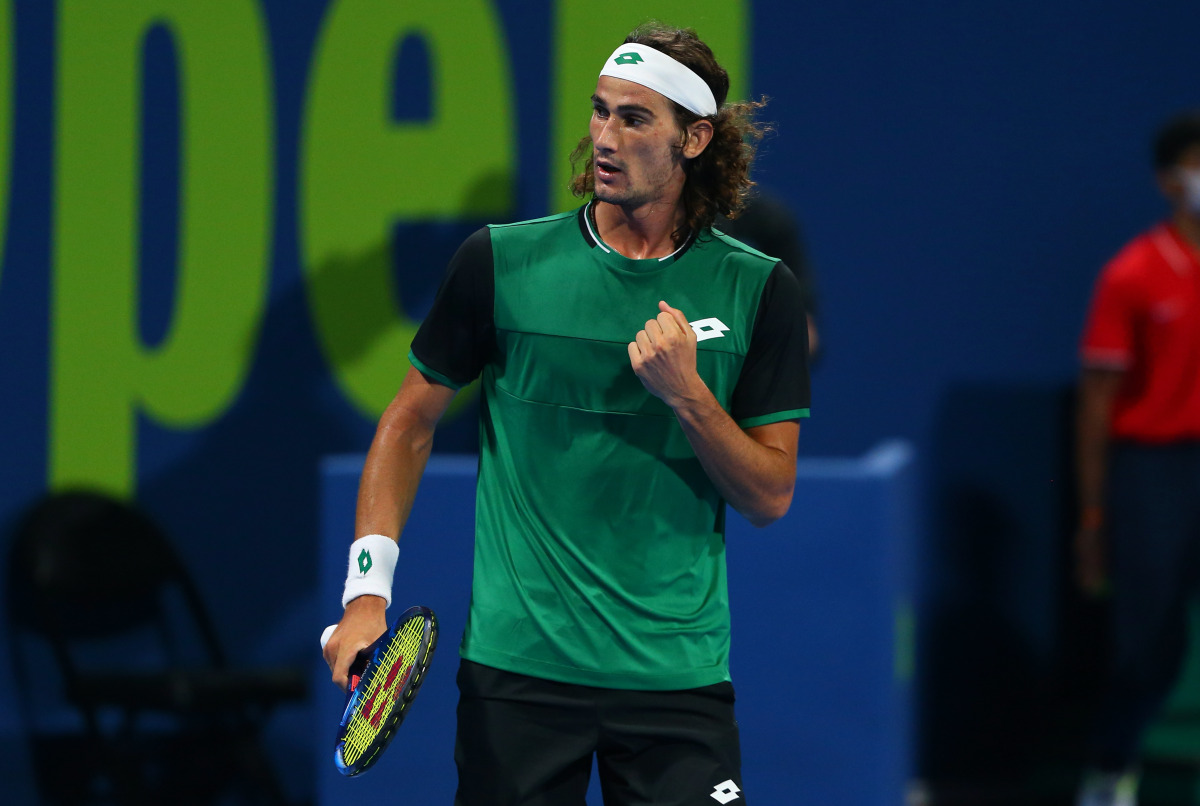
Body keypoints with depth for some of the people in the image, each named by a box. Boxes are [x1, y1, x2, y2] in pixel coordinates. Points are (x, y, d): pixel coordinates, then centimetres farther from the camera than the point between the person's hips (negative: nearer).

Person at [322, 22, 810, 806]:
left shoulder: (759, 290, 2)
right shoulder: (501, 262, 1)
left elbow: (770, 496, 2)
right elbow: (411, 423, 10)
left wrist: (687, 394, -14)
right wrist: (367, 591, 1)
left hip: (678, 675, 0)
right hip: (517, 668, 0)